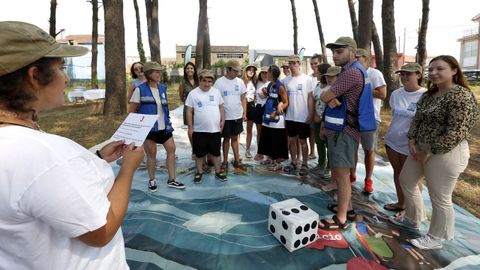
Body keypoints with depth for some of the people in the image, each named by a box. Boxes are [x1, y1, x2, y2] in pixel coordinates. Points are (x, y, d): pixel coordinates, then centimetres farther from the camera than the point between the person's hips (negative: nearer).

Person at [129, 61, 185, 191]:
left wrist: (168, 122, 14)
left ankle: (171, 180, 14)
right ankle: (152, 180, 25)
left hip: (163, 126, 5)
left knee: (171, 149, 2)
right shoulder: (140, 89, -8)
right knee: (151, 154, 4)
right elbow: (131, 111, -5)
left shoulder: (163, 88, 8)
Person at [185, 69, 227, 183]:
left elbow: (221, 107, 13)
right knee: (199, 153, 10)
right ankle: (199, 172, 27)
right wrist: (190, 127, -6)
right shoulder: (193, 93, -4)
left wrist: (222, 120, 5)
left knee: (216, 152, 13)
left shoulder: (216, 92, 5)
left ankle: (218, 171, 27)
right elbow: (189, 111, -3)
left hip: (215, 129, 2)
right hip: (199, 130, -2)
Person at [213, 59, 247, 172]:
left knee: (235, 138, 14)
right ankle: (225, 162, 21)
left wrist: (244, 113, 3)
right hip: (226, 116, -3)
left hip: (238, 116, 3)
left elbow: (243, 98, 8)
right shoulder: (219, 82, -9)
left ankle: (237, 160, 24)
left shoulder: (240, 81, 3)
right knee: (226, 139, 8)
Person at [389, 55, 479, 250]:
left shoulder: (461, 96, -17)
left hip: (445, 153, -9)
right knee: (406, 181, 19)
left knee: (440, 198, 4)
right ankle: (412, 219, 40)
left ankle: (436, 238, 24)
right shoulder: (429, 95, 10)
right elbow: (417, 119, 13)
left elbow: (455, 133, -21)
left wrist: (430, 152, -17)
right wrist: (412, 140, -2)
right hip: (421, 148, 9)